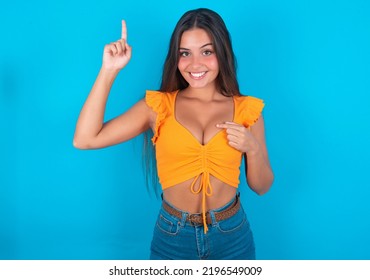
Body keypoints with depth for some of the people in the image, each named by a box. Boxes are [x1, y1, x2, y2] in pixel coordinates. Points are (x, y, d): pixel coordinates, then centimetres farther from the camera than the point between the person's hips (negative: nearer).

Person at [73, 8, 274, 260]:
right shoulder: (158, 105, -6)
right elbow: (85, 139, -15)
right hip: (172, 236, 0)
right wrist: (109, 70, -17)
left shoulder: (246, 109, -4)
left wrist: (253, 149, -17)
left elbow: (261, 187, 3)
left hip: (232, 235, 1)